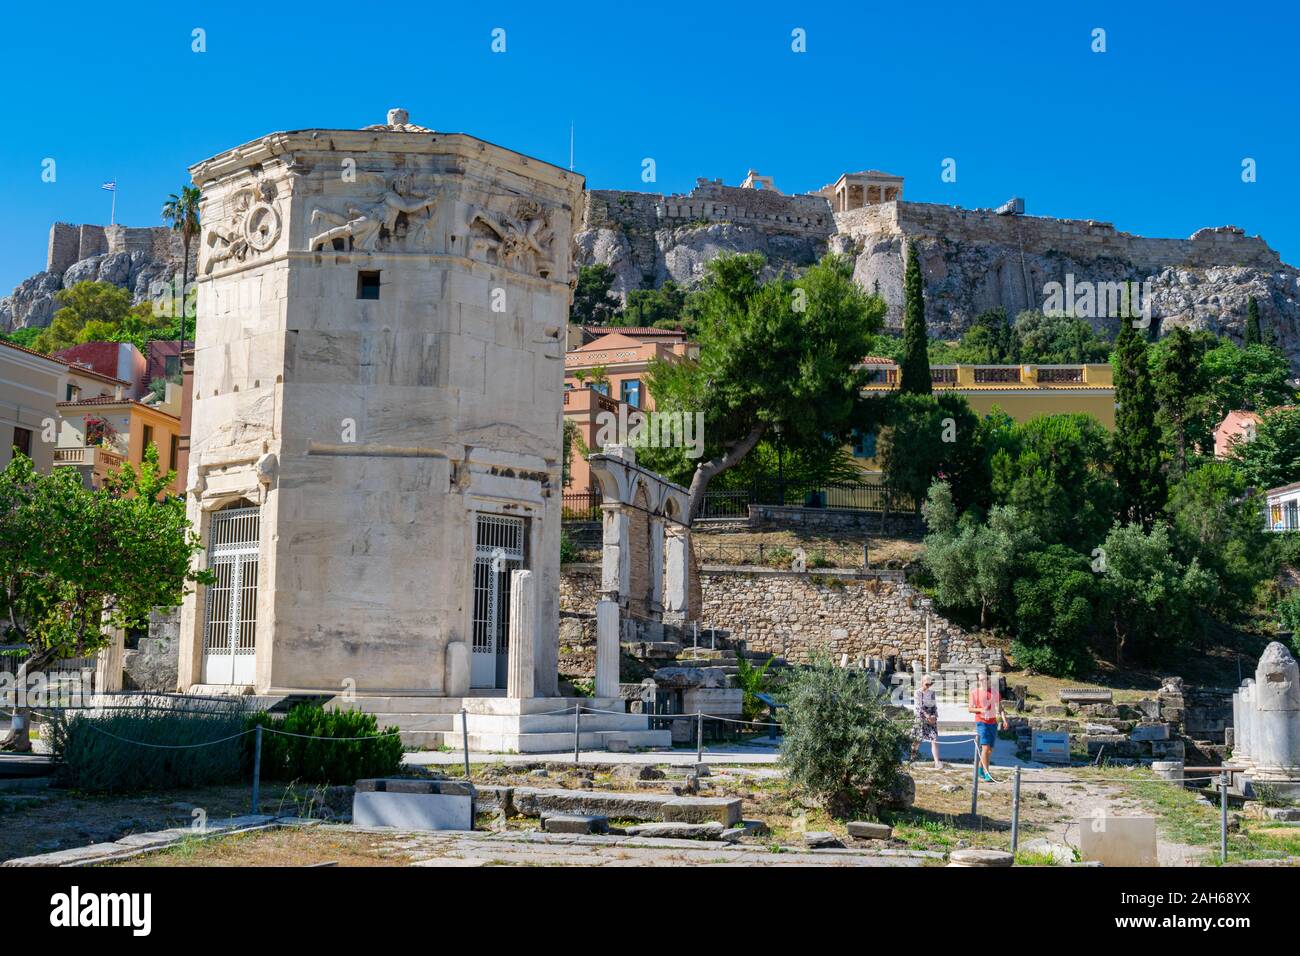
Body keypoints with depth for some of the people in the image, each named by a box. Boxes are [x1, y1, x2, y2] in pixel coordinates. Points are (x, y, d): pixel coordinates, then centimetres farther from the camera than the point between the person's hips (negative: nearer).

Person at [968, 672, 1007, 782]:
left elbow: (999, 706, 11)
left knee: (990, 749, 8)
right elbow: (970, 709, 1)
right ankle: (986, 773, -12)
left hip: (993, 722, 4)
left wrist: (1003, 718, -2)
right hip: (981, 722, -4)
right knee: (985, 747, -14)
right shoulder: (974, 692, 0)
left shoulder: (994, 691, 8)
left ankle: (980, 770, 24)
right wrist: (980, 709, -17)